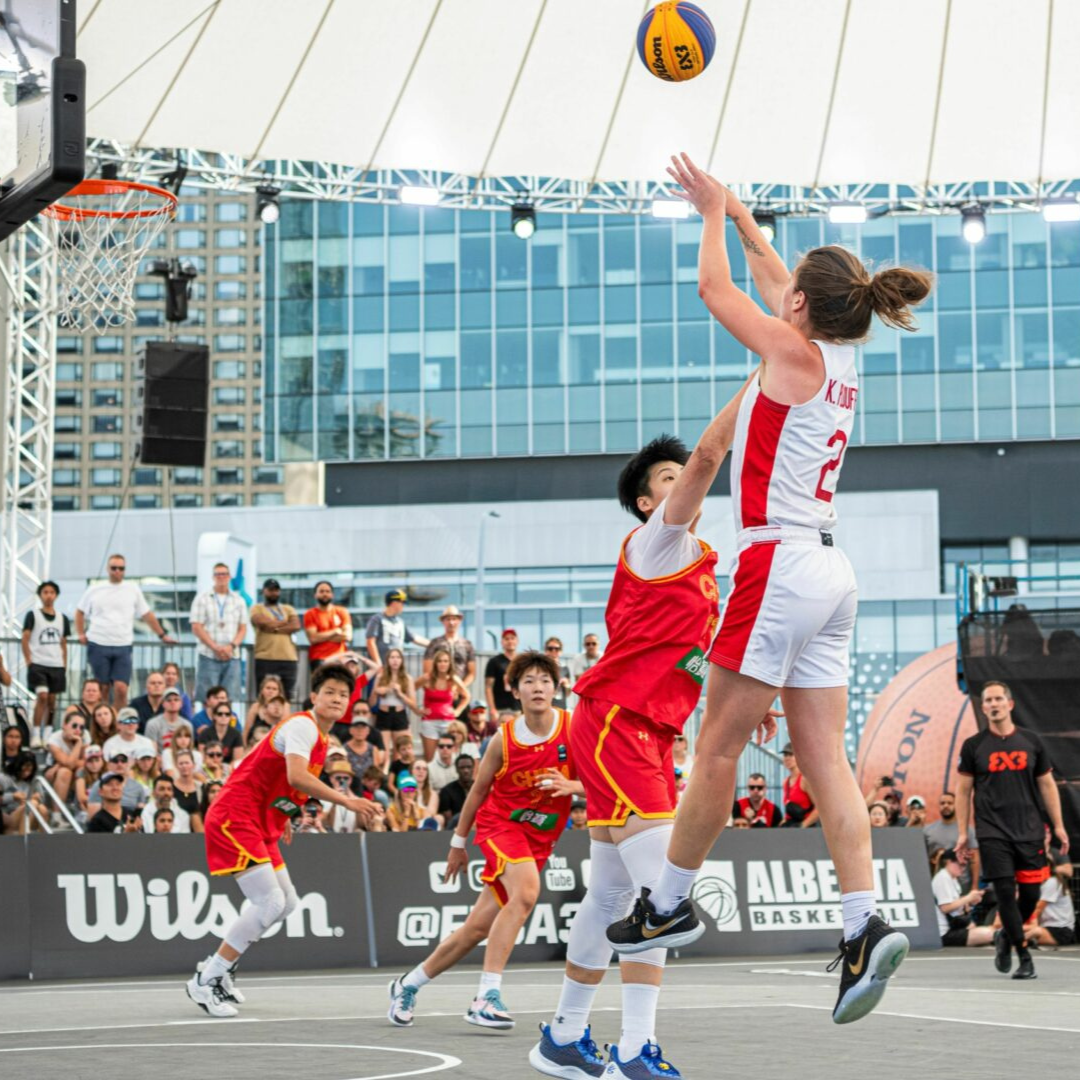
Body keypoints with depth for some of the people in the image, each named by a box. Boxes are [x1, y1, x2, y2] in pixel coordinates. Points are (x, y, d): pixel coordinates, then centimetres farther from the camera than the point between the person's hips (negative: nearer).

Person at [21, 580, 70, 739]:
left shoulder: (62, 618, 12)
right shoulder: (32, 615, 0)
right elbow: (25, 639, -2)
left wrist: (64, 664, 10)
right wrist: (29, 661, -8)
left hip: (57, 666, 4)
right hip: (38, 664, -4)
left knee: (52, 700, 6)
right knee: (42, 696, -17)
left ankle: (46, 734, 15)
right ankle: (36, 734, -13)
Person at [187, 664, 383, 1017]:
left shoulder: (321, 739, 14)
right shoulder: (303, 725, -16)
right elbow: (296, 777, -33)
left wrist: (282, 818, 21)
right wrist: (346, 801, -35)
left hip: (261, 826, 10)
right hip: (234, 818, -10)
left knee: (286, 903, 13)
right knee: (270, 902, -17)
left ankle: (221, 967, 23)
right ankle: (205, 983, -8)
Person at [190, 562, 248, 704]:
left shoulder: (238, 601, 14)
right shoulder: (203, 599, 5)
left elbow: (243, 629, 10)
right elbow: (196, 627, -1)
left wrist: (231, 646, -9)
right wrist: (216, 647, -12)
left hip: (232, 656, 2)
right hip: (208, 656, -2)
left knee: (230, 699, -3)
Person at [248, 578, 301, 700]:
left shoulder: (288, 609, 20)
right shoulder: (257, 608, 11)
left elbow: (296, 626, 3)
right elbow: (262, 622, -9)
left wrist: (274, 628, -7)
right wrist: (285, 623, 3)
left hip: (289, 658, 3)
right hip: (265, 659, -3)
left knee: (286, 698, 1)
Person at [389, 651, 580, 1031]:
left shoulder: (573, 729, -9)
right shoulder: (504, 741, -9)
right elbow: (479, 789, 4)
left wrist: (572, 786, -27)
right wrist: (458, 842, 11)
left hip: (540, 838, 3)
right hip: (500, 823, -3)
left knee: (478, 927, 4)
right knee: (525, 892, -32)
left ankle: (409, 984, 25)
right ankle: (487, 996, -31)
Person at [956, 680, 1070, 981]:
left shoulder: (1031, 741, 8)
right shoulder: (973, 746, 3)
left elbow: (1047, 784, 13)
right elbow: (963, 790, 6)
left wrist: (1058, 825, 7)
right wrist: (962, 832, 1)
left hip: (1029, 830, 2)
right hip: (992, 832, -2)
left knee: (1031, 893, 0)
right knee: (1005, 892, -8)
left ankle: (1006, 936, 28)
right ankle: (1024, 958, -2)